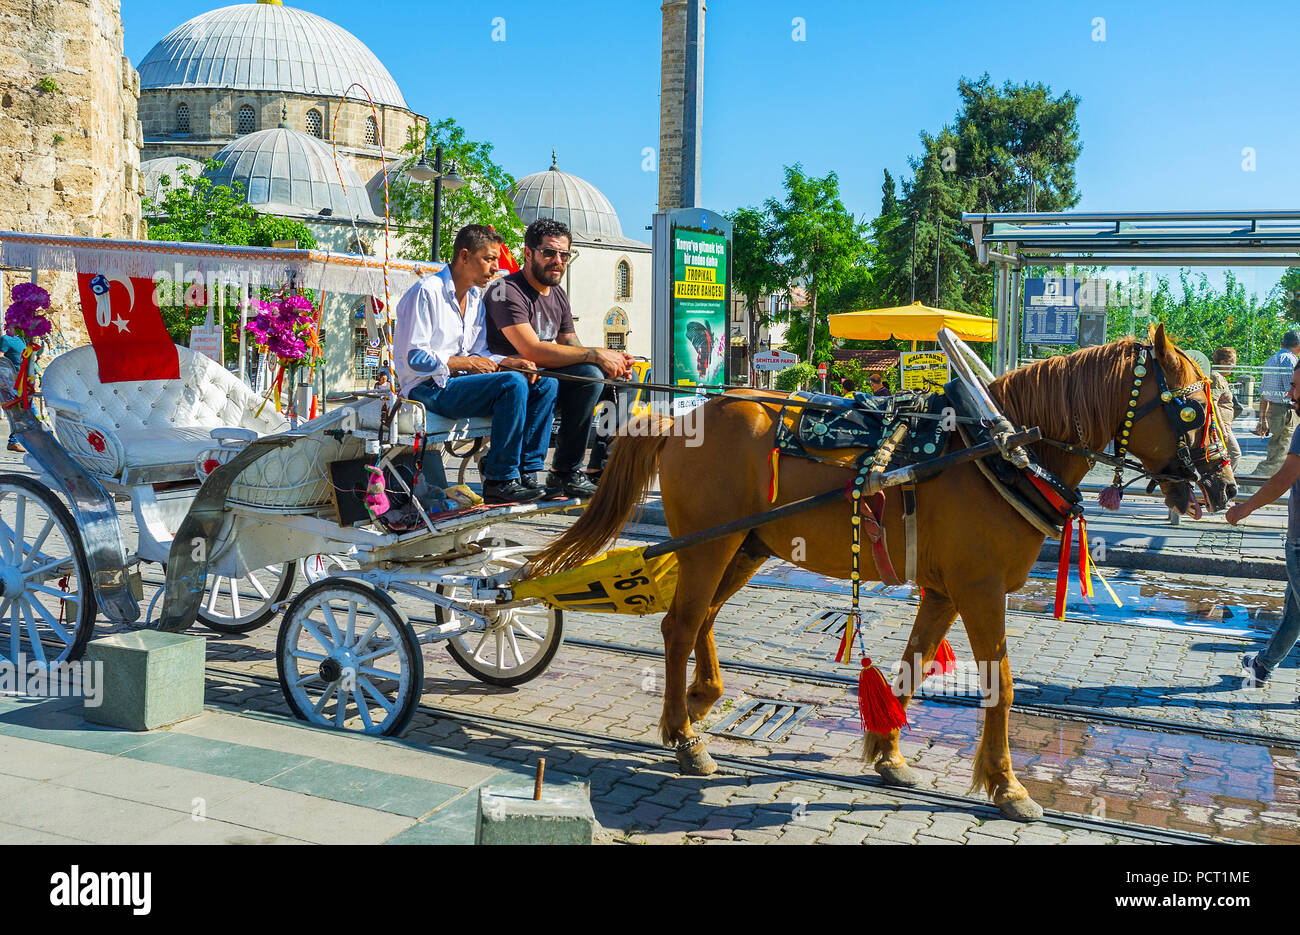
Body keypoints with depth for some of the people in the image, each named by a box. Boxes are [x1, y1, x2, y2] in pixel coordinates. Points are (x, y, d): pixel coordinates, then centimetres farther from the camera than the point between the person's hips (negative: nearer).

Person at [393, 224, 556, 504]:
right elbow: (414, 358, -15)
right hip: (429, 389, -9)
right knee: (512, 383, -29)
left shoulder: (476, 297, 17)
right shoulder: (426, 292, -10)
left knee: (545, 385, -6)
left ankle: (526, 472, -10)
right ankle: (499, 480, -23)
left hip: (459, 380, 9)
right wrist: (467, 362, -14)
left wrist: (508, 362, -3)